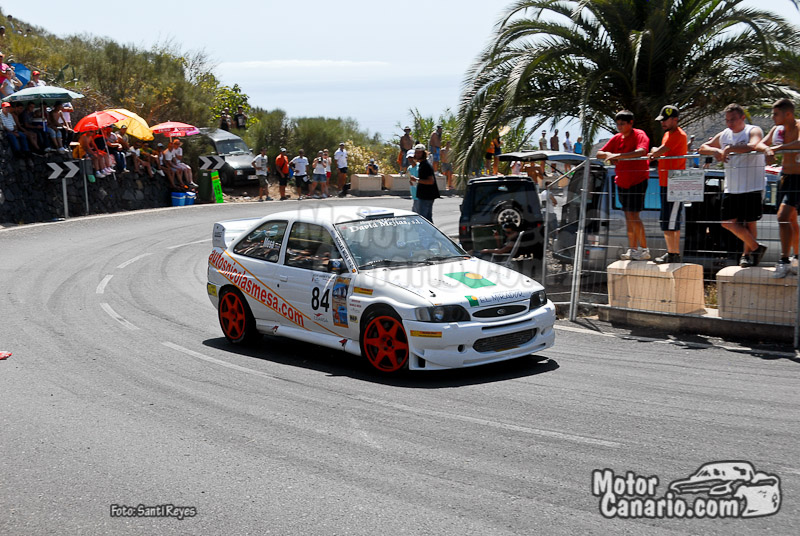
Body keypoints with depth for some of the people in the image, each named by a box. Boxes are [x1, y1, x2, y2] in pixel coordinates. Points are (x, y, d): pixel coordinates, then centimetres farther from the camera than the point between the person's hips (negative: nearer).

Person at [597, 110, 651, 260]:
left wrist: (618, 155, -35)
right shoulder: (616, 138, 9)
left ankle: (644, 249, -6)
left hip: (637, 180, -7)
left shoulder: (639, 135, -11)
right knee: (628, 216, 10)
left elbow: (641, 151, -31)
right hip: (622, 181, 7)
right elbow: (599, 154, 11)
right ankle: (632, 249, 16)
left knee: (633, 215, -12)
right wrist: (608, 154, -12)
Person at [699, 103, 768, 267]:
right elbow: (702, 148, 16)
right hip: (731, 187, 6)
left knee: (749, 222, -1)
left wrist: (729, 148, -27)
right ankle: (755, 247, 18)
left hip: (752, 186, -6)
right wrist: (715, 151, -5)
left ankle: (746, 254, 16)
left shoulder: (753, 131, -5)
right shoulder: (724, 135, 12)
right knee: (728, 222, 2)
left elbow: (753, 146, -28)